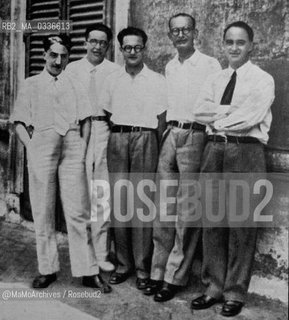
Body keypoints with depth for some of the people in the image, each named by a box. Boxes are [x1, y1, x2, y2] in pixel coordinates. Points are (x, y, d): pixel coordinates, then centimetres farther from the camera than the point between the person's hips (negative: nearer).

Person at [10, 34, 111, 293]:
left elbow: (86, 119, 12)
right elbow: (19, 123, 10)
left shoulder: (75, 85, 17)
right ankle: (47, 269, 13)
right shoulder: (31, 85, 15)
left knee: (78, 211, -3)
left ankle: (88, 271, 2)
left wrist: (83, 149, 1)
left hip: (72, 146, 0)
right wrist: (31, 148, -3)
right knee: (43, 211, 3)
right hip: (41, 146, 0)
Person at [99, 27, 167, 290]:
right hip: (117, 139, 3)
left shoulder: (157, 81, 6)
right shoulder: (112, 80, 14)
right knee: (119, 201, 2)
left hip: (144, 139, -3)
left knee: (141, 202, -5)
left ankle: (143, 267, 3)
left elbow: (161, 119, 4)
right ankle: (123, 263, 12)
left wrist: (155, 148, -4)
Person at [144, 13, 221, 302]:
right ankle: (158, 272, 15)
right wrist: (168, 128, 13)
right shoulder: (169, 67, 17)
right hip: (170, 135, 6)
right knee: (163, 207, 6)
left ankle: (175, 277, 8)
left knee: (187, 211, -2)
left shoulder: (210, 64, -1)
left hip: (195, 135, -5)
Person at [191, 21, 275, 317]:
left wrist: (218, 119, -1)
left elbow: (251, 118, -11)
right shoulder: (215, 79, 18)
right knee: (212, 221, 7)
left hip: (245, 151, -4)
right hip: (214, 150, 5)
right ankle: (214, 285, 19)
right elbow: (200, 112, 4)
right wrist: (232, 112, -7)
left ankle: (235, 292, 12)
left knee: (240, 224, -1)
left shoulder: (262, 80, 3)